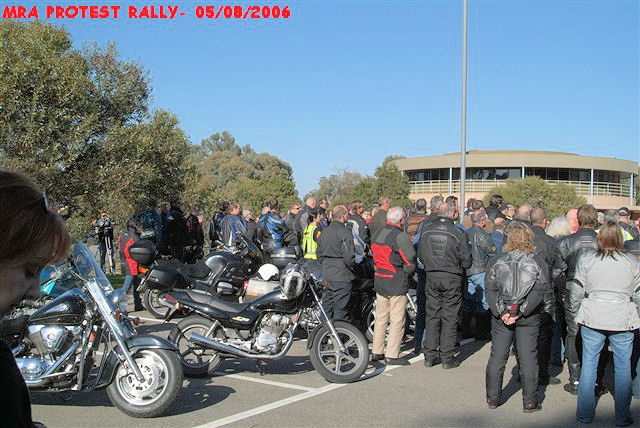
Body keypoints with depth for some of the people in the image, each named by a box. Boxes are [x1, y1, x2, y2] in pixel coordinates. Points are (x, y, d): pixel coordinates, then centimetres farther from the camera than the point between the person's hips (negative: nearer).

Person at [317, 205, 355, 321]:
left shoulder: (325, 231, 11)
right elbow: (349, 256, -19)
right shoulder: (345, 233, -15)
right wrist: (351, 265, 0)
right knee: (340, 307, -3)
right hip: (342, 276, -8)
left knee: (327, 305, 17)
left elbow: (319, 252, 17)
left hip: (327, 274, 8)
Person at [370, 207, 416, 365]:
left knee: (380, 318, 15)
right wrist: (405, 275, 3)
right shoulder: (401, 237, -14)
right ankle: (392, 355, 3)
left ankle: (377, 352, 20)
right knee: (397, 320, 0)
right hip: (397, 283, -7)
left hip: (378, 281, 8)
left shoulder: (377, 235, 10)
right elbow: (410, 263, -14)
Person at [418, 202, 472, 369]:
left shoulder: (426, 230, 0)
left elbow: (420, 255, 8)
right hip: (452, 279, -3)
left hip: (431, 276, 3)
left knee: (432, 316, 11)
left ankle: (430, 356, 13)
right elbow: (466, 261, -8)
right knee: (449, 317, 4)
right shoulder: (458, 233, -12)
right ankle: (447, 358, 8)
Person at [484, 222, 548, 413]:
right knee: (528, 358, 5)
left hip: (501, 317, 1)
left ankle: (492, 398, 17)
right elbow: (538, 291, -11)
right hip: (529, 318, -1)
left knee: (497, 357, 9)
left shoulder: (496, 261, 1)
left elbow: (490, 291, -7)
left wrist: (501, 312, -12)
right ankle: (530, 401, 10)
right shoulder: (538, 261, -1)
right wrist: (520, 313, -15)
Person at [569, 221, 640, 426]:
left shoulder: (586, 258, -3)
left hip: (592, 320, 0)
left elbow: (577, 289, -1)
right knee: (623, 367, 10)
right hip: (623, 322, 1)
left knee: (589, 364, 7)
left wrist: (576, 313, 12)